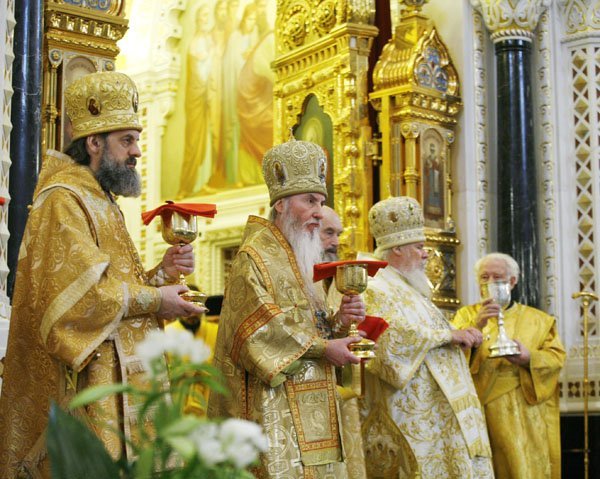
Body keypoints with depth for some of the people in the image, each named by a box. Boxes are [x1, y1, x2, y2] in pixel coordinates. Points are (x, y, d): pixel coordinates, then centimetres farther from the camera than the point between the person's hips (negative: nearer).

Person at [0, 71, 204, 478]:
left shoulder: (101, 202, 21)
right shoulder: (62, 200, -11)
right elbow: (77, 292, -22)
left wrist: (161, 273, 3)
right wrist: (154, 299, -14)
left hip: (117, 379, 10)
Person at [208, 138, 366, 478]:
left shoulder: (301, 259, 21)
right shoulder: (255, 256, -9)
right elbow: (262, 327, -19)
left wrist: (337, 320, -1)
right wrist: (323, 348, -17)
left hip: (309, 407, 9)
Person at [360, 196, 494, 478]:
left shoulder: (409, 291, 22)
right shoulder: (378, 290, -10)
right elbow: (388, 334, -29)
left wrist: (462, 336, 5)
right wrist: (448, 335, -21)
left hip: (437, 414, 10)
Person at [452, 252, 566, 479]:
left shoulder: (539, 320, 13)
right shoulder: (466, 315, 11)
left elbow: (556, 356, 2)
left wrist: (529, 358, -18)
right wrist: (476, 326, -21)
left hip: (527, 413, 1)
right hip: (484, 410, -1)